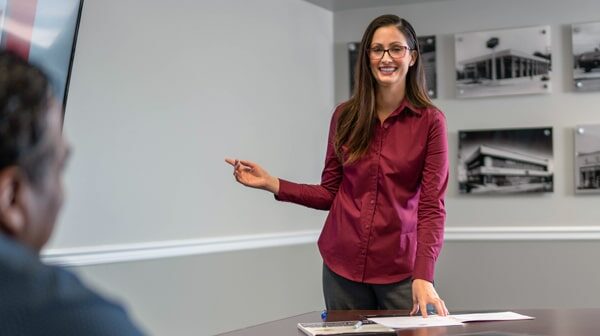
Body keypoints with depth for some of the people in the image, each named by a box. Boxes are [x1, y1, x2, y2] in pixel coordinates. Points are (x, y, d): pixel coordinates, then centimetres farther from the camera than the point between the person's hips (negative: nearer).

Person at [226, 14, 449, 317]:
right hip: (343, 264, 3)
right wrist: (272, 184, -1)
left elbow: (432, 206, -10)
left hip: (400, 269, -2)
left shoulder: (430, 121, -6)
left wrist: (423, 276, -21)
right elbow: (330, 193, 8)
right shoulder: (345, 116, 3)